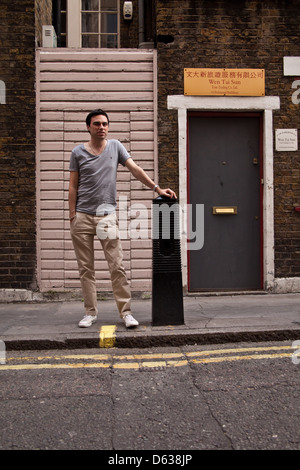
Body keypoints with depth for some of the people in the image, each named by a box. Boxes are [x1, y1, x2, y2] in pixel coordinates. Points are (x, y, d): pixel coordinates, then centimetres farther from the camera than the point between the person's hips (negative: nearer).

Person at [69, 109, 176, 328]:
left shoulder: (115, 146, 8)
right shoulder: (78, 152, 6)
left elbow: (135, 169, 3)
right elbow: (73, 186, 6)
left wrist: (157, 188, -8)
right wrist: (72, 215, -1)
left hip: (107, 214, 0)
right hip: (82, 217, 0)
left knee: (117, 266, -5)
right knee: (86, 268, 5)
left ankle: (126, 312, 1)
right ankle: (90, 312, 14)